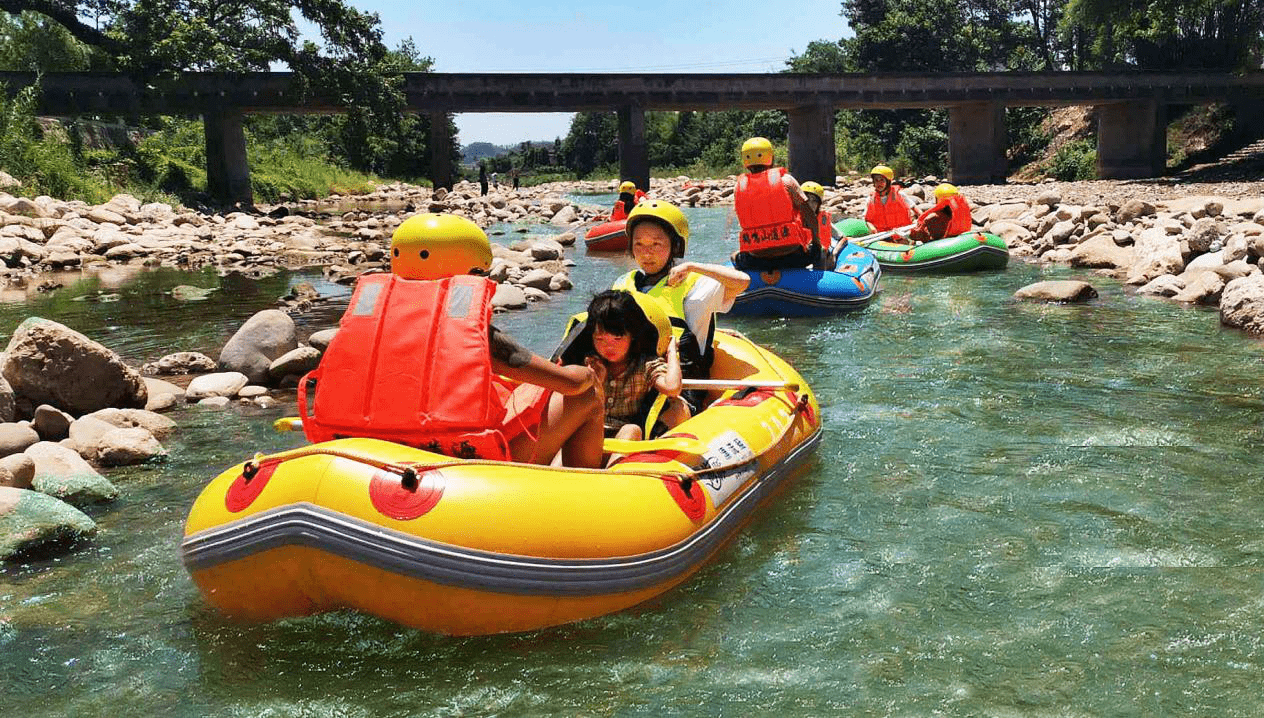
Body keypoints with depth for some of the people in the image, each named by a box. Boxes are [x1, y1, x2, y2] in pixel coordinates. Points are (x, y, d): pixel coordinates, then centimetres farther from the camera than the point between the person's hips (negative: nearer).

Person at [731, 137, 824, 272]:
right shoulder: (785, 180, -4)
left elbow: (744, 224, 10)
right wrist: (817, 242, 12)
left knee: (736, 256, 34)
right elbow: (810, 216, -3)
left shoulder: (739, 187, 3)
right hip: (791, 256, -2)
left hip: (756, 261, 2)